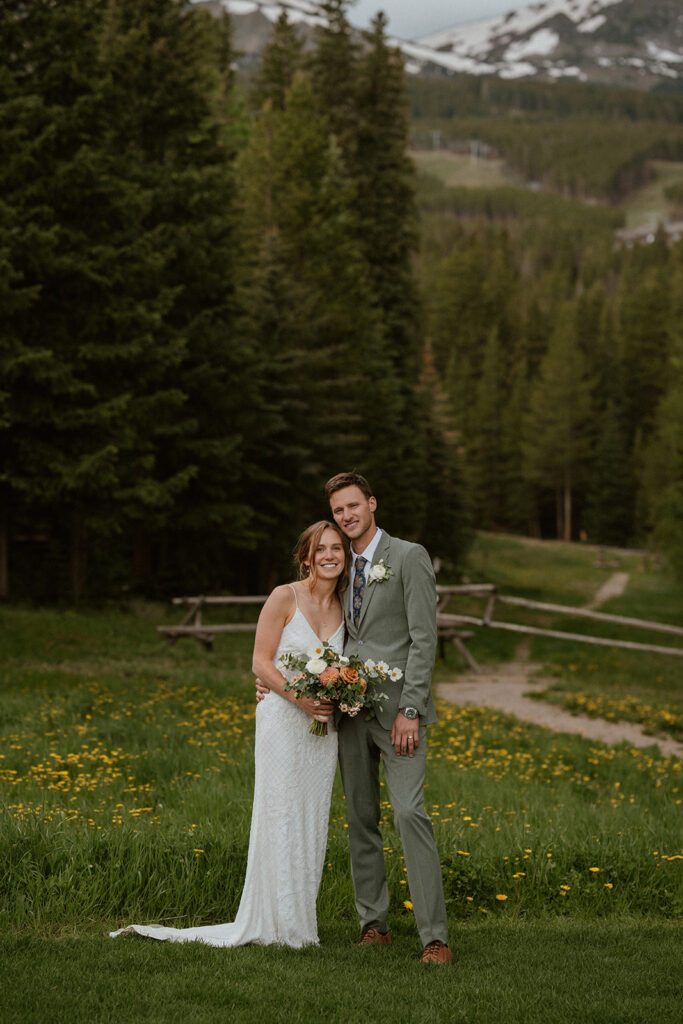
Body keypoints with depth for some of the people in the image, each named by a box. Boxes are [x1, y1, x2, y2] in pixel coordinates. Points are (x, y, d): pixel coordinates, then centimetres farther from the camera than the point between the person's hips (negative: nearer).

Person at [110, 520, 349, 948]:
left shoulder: (343, 607, 11)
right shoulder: (285, 597, -6)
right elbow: (262, 661, -8)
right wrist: (300, 697, -20)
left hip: (323, 726, 5)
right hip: (283, 720, -5)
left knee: (312, 822, 6)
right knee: (280, 817, -5)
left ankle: (300, 920, 13)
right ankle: (277, 924, 1)